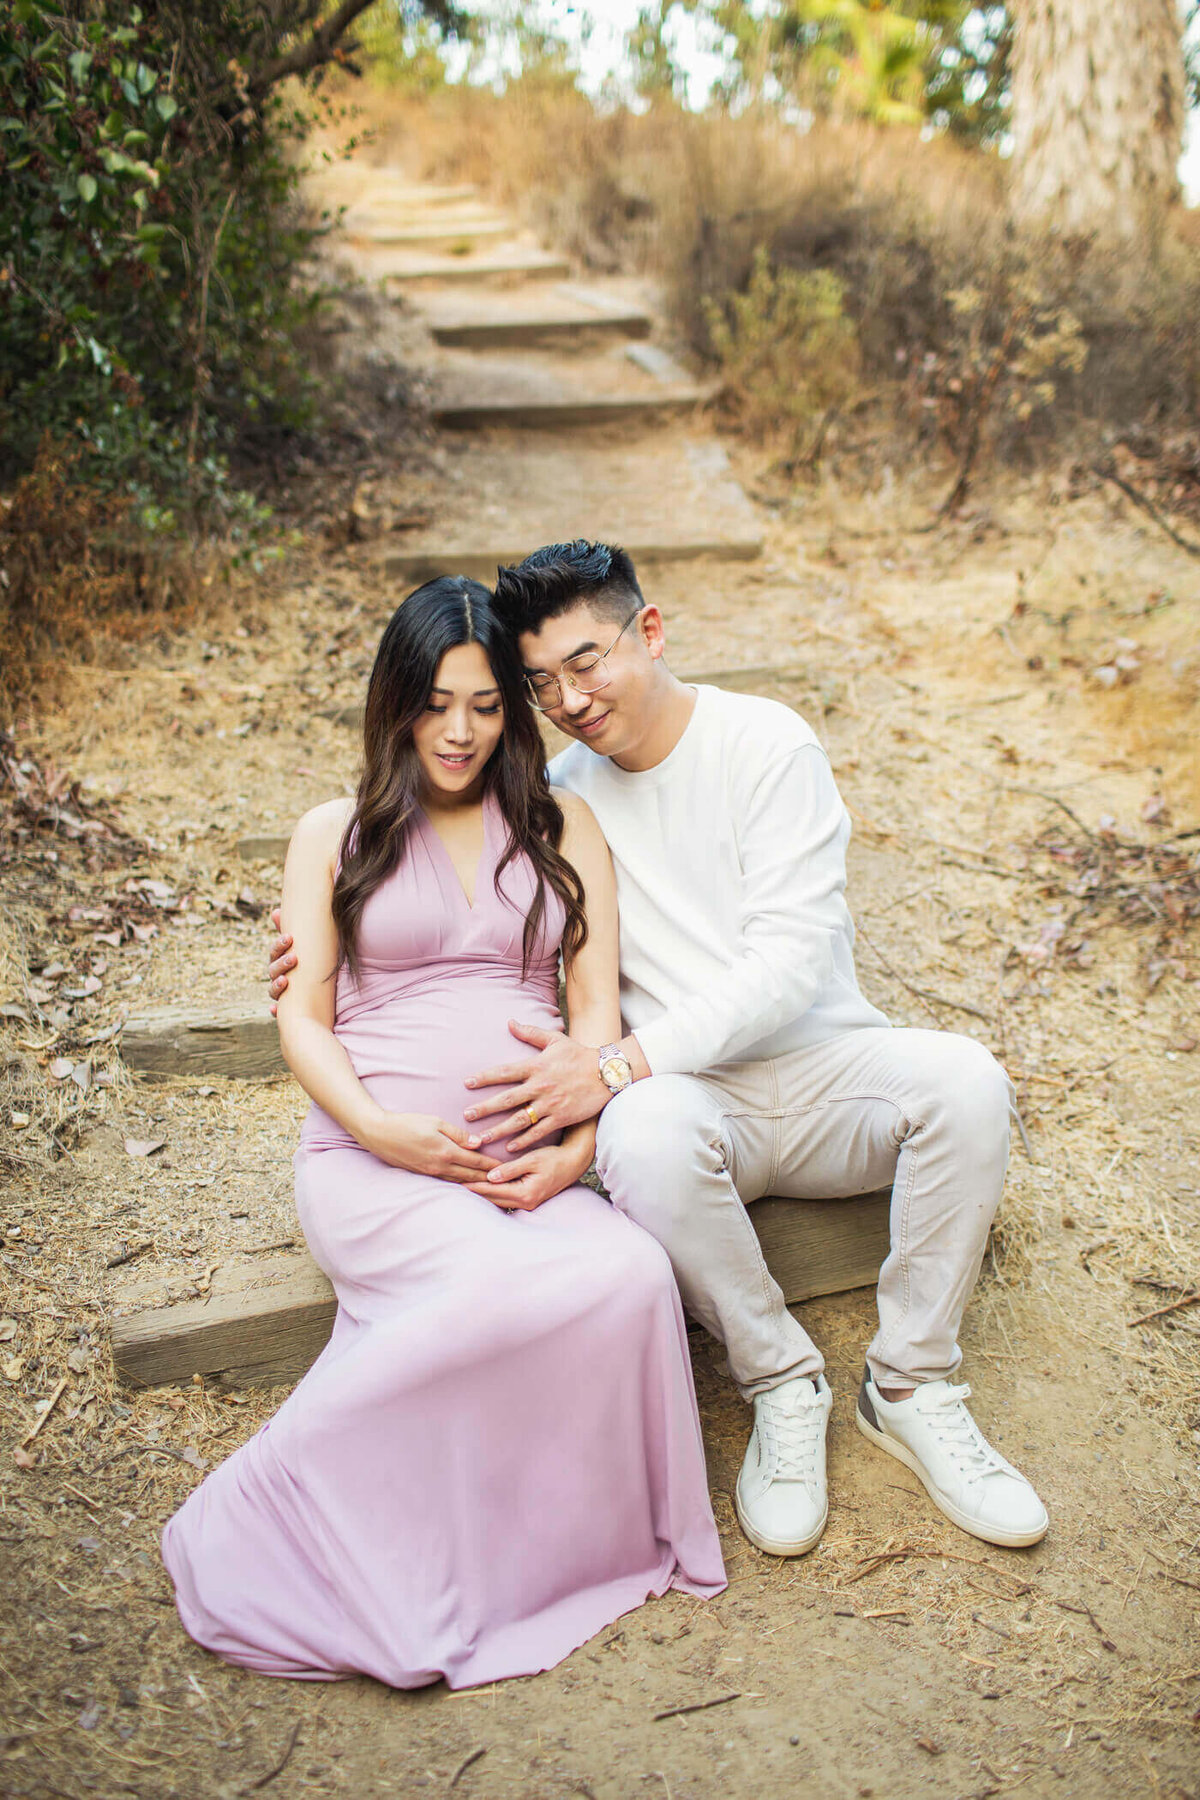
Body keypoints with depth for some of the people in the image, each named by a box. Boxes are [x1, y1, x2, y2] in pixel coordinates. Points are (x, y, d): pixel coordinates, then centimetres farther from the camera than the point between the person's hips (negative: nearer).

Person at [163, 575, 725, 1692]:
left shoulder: (561, 827, 17)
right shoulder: (334, 835, 13)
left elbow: (597, 1005, 8)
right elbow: (303, 1017, 6)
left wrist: (580, 1145, -10)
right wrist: (386, 1130, -13)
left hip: (532, 1166, 2)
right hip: (374, 1155, -2)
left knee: (636, 1275, -32)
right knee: (514, 1285, -34)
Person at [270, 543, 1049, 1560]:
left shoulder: (767, 744, -6)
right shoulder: (560, 793, 7)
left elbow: (793, 956, -15)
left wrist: (619, 1064, -25)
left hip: (818, 1062, 0)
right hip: (690, 1093, 1)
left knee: (963, 1080, -30)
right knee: (649, 1133, -35)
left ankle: (912, 1388, -9)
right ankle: (785, 1388, -10)